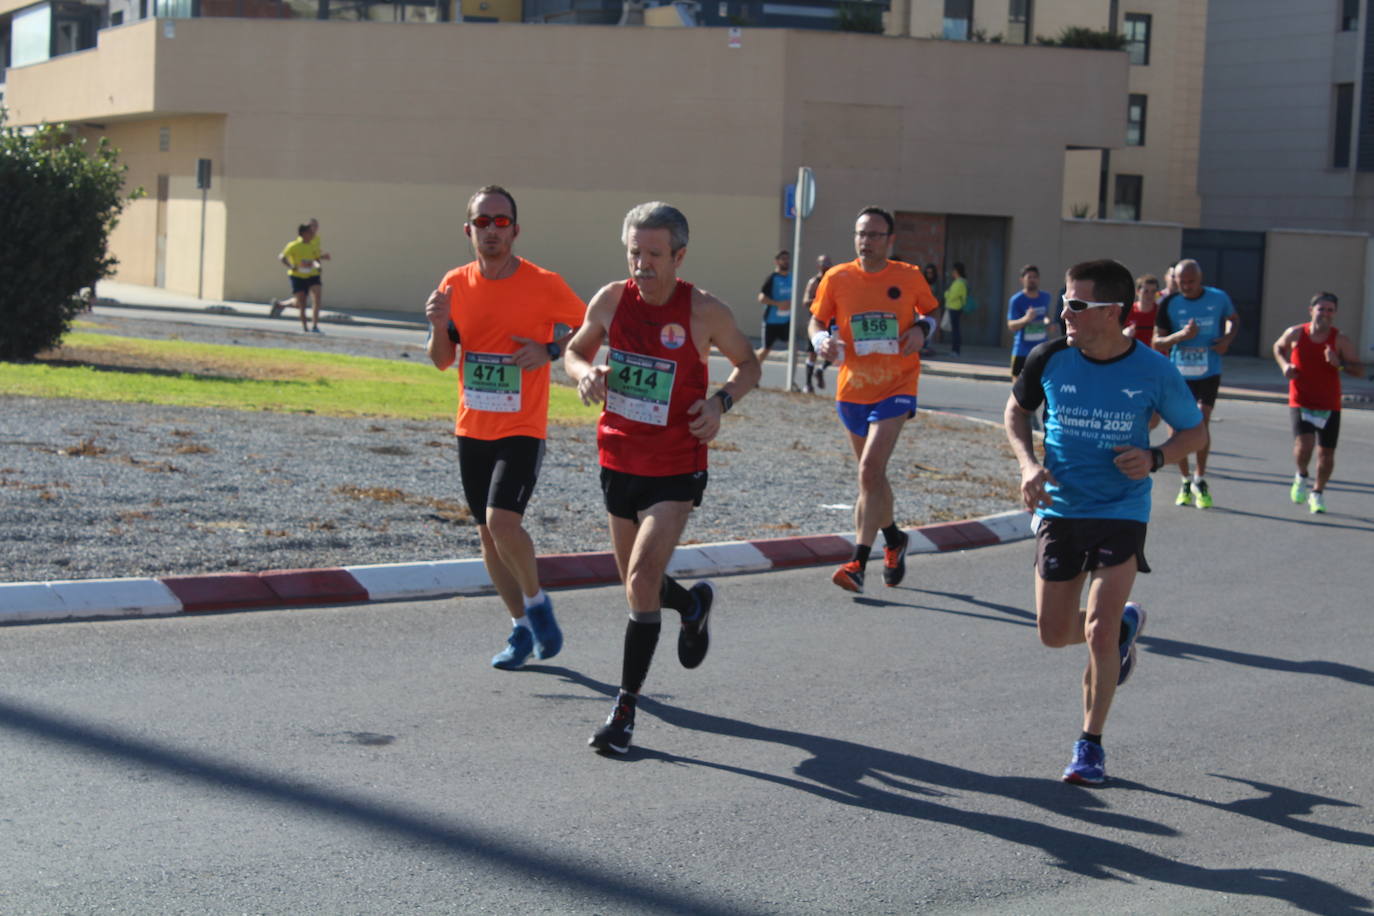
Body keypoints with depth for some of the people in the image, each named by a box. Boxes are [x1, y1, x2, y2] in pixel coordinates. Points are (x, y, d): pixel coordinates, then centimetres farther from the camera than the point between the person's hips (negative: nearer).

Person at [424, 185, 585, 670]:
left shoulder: (544, 285, -11)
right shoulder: (455, 284, 1)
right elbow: (442, 361, 8)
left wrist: (551, 350, -13)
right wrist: (439, 326, -13)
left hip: (522, 430, -5)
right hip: (472, 429, 5)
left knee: (503, 522, -20)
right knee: (488, 534, 10)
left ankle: (536, 602, 6)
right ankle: (522, 629, 25)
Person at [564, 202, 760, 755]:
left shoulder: (705, 311, -11)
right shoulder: (612, 300, -4)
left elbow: (748, 364, 4)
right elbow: (576, 350, 13)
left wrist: (721, 400, -15)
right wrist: (584, 373, -11)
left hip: (677, 470, -5)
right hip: (618, 461, 5)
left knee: (642, 579, -17)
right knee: (635, 581, 17)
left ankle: (625, 710, -8)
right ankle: (694, 606, 52)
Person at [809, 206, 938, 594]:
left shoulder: (910, 277, -3)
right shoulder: (837, 278, -1)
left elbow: (929, 313, 13)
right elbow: (817, 320, 7)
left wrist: (922, 329, -9)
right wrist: (822, 340, -15)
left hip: (895, 390, -3)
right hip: (852, 390, 4)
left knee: (870, 470, -18)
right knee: (872, 474, 16)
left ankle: (858, 562, -17)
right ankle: (894, 540, 40)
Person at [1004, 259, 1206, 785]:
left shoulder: (1152, 371, -11)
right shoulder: (1050, 359, -8)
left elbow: (1195, 432, 4)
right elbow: (1015, 411, 12)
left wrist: (1154, 458, -15)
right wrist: (1028, 464, -5)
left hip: (1122, 511, -3)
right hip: (1059, 509, 3)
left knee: (1099, 632, -12)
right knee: (1054, 634, 7)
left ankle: (1091, 745, 7)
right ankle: (1124, 625, 41)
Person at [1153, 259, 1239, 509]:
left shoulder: (1218, 298, -2)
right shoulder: (1169, 304, -5)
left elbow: (1233, 319, 18)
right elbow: (1157, 342, -5)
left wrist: (1227, 338, -3)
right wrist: (1181, 335, -23)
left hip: (1209, 373, -1)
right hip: (1179, 373, 1)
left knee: (1202, 422, -14)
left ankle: (1200, 481, 4)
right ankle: (1185, 483, 21)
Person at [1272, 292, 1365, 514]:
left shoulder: (1341, 341, -9)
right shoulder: (1295, 334, -4)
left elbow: (1360, 371, -12)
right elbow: (1278, 347, 18)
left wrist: (1339, 364, -29)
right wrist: (1284, 365, -2)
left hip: (1329, 406, 0)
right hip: (1301, 402, 0)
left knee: (1326, 454, 2)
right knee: (1303, 445, -20)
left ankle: (1318, 492, 28)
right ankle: (1301, 477, 14)